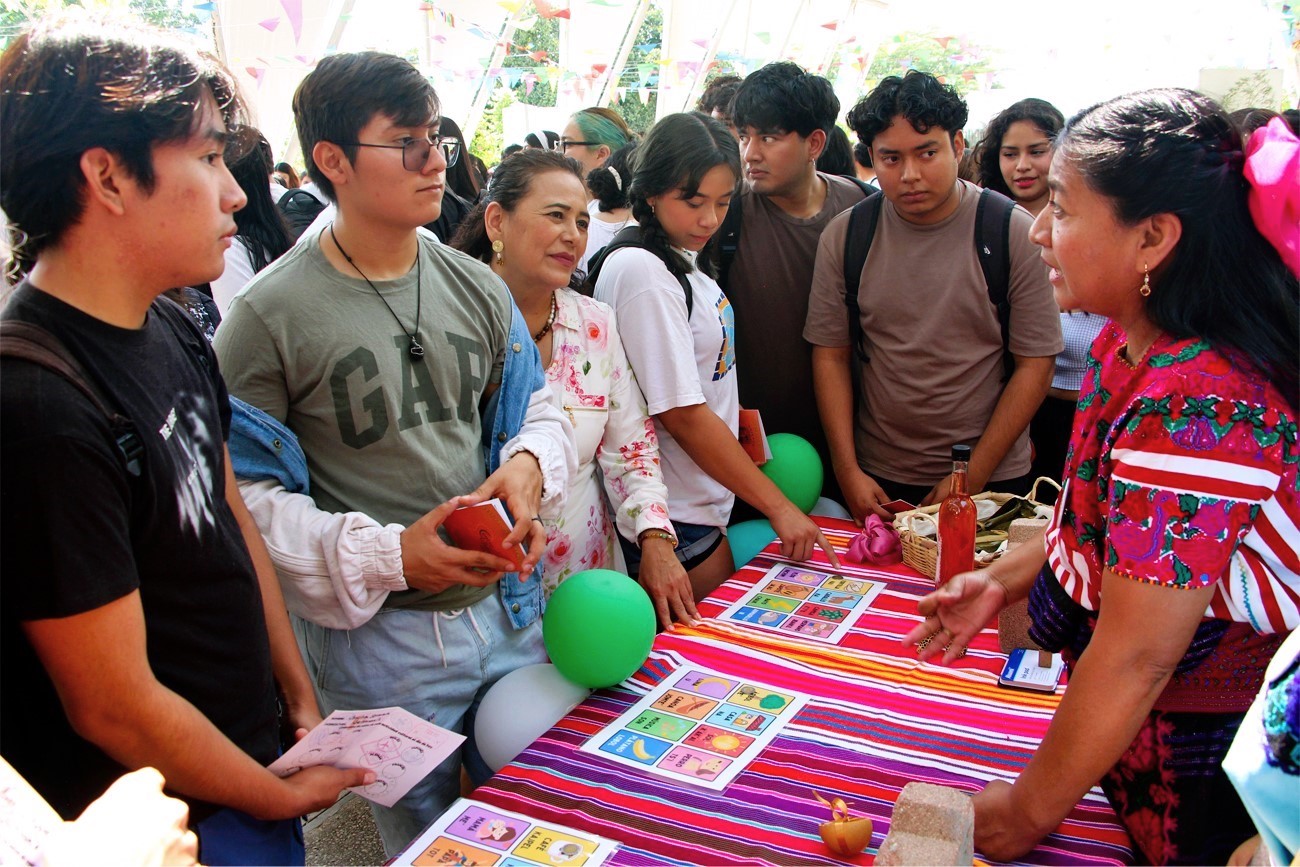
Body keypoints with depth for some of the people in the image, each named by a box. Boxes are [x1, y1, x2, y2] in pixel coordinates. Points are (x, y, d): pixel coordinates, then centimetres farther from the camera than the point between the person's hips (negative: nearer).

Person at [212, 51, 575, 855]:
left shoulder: (475, 285, 2)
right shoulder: (272, 314, -14)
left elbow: (539, 407, 12)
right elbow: (240, 490, -14)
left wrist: (529, 464, -11)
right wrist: (386, 556, -21)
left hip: (509, 603, 5)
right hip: (382, 632, -5)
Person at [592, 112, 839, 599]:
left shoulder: (686, 260, 8)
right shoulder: (640, 271, -20)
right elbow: (682, 415, -22)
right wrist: (778, 507, -18)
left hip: (706, 504, 9)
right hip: (677, 520, -9)